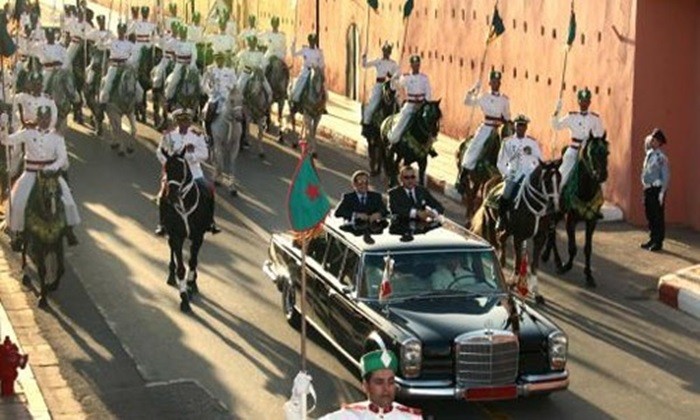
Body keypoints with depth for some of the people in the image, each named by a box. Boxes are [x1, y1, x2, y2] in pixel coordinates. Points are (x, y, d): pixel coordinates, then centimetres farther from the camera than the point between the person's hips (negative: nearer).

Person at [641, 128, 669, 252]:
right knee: (650, 216, 14)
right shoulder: (649, 154, 9)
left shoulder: (661, 157, -14)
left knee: (658, 216, -1)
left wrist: (662, 193, -20)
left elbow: (666, 176, -16)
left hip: (657, 189, -8)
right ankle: (652, 239, 24)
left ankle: (658, 242, 5)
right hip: (648, 189, 8)